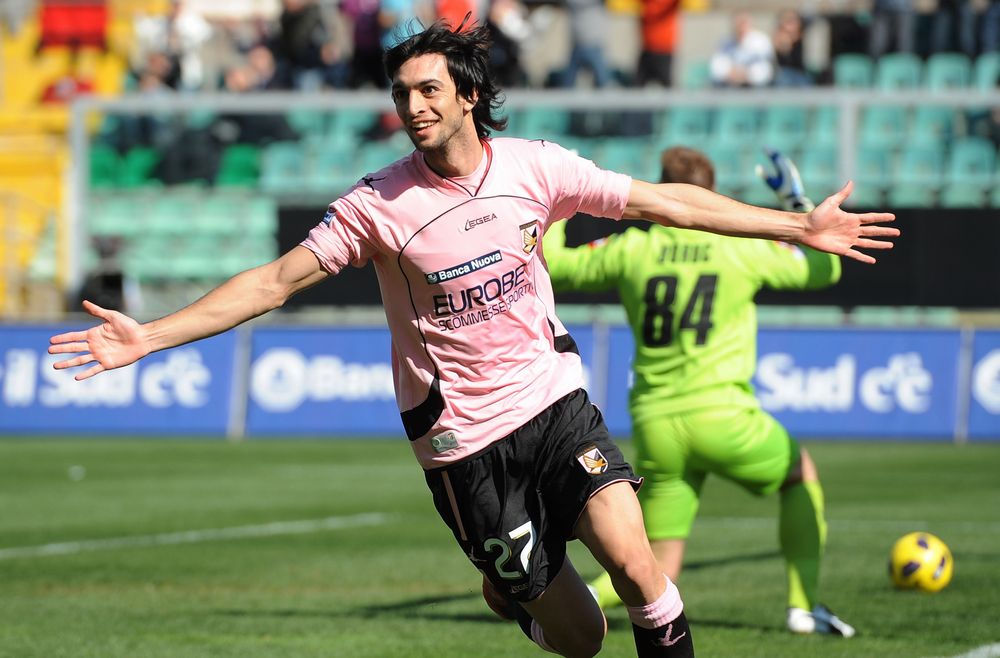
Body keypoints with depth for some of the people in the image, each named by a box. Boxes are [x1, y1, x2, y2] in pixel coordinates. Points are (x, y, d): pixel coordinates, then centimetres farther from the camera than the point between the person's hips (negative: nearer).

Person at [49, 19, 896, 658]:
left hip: (554, 401, 2)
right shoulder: (379, 205, -10)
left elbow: (665, 201, 3)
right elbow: (274, 282, -7)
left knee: (637, 570, -21)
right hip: (464, 437, -2)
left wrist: (799, 227, 4)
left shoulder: (534, 167, -3)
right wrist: (148, 337, -16)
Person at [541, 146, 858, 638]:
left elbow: (552, 266, 13)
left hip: (655, 426, 3)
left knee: (660, 572, 10)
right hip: (721, 414, -3)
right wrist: (798, 204, 25)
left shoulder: (632, 249, 3)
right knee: (801, 475, 28)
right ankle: (803, 605, 19)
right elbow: (825, 267, 13)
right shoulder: (740, 249, 0)